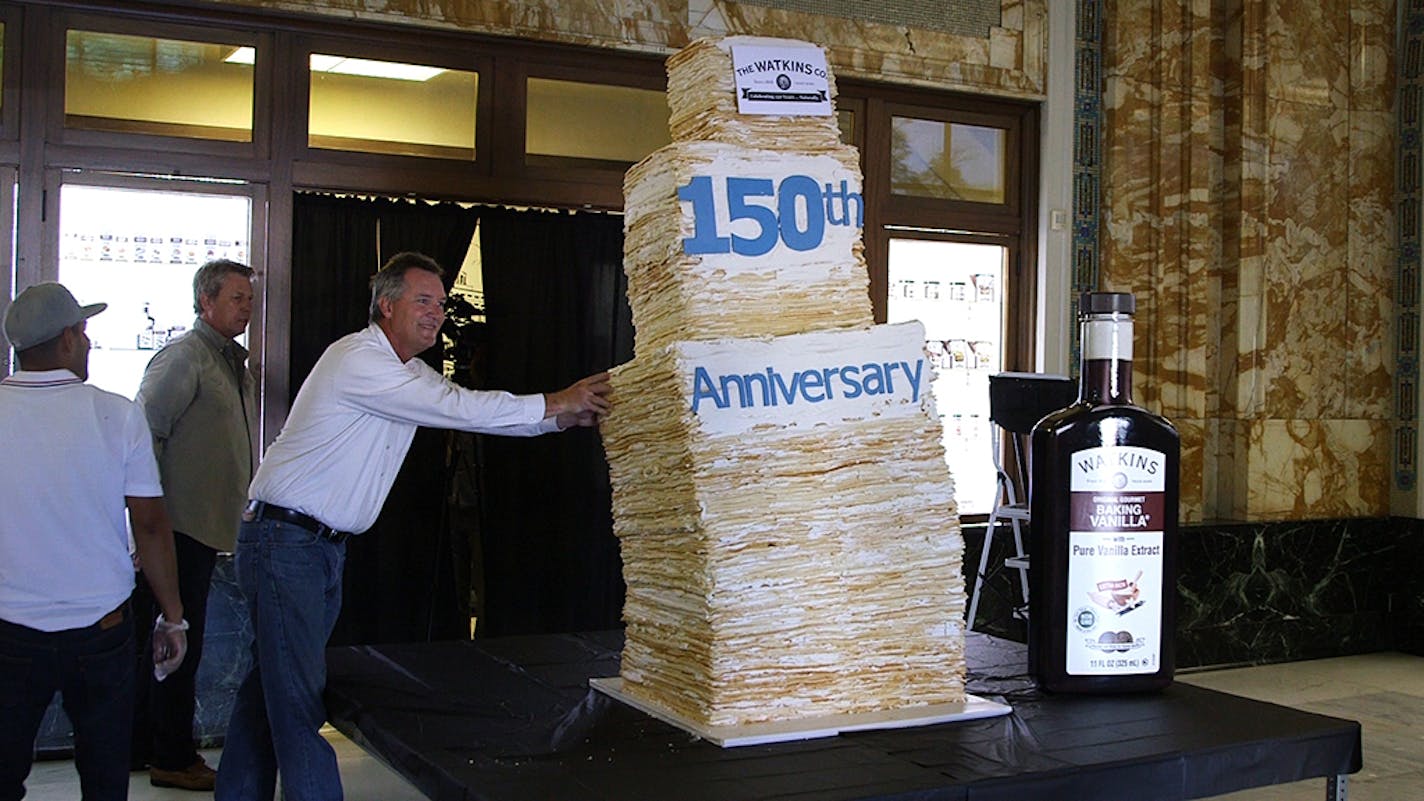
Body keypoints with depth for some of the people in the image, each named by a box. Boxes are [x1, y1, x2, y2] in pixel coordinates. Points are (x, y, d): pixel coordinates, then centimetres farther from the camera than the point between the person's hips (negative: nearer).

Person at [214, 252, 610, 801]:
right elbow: (460, 409, -22)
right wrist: (553, 405, -16)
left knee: (270, 686, 16)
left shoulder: (409, 373, 14)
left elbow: (474, 413, 11)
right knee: (299, 697, -9)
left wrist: (567, 416, 0)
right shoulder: (359, 360, -17)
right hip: (284, 539, -10)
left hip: (325, 544, 10)